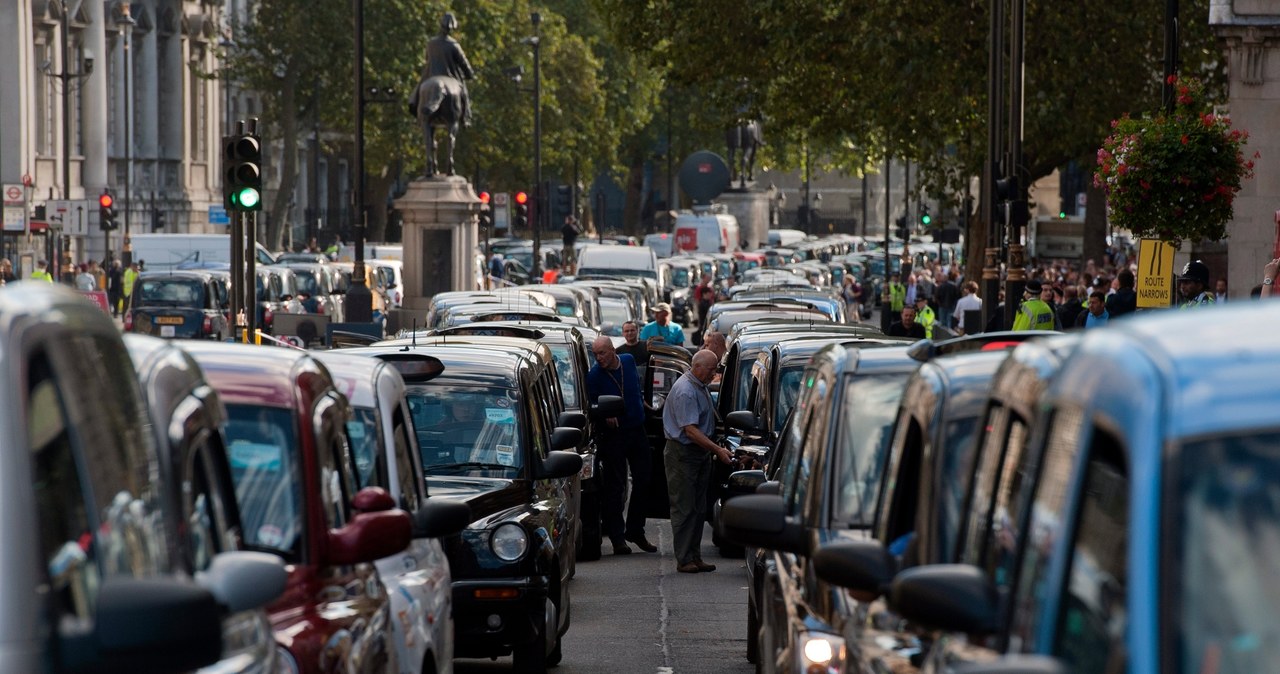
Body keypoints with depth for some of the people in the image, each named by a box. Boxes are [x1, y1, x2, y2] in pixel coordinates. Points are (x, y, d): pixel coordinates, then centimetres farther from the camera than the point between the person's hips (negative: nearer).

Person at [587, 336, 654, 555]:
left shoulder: (628, 361, 0)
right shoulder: (594, 375, -13)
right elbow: (593, 406, -11)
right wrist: (605, 415, -28)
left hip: (637, 429, 5)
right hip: (613, 436, -5)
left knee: (644, 481, 8)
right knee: (614, 487, -3)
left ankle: (636, 531, 20)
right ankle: (617, 538, 1)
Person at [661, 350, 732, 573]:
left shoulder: (701, 387, 11)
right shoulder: (685, 391, -20)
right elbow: (690, 430, -25)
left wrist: (714, 450, 16)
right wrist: (718, 450, -27)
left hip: (700, 453, 10)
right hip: (682, 452, -10)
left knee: (698, 508, 10)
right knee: (684, 508, -6)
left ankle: (695, 557, 15)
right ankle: (684, 560, -4)